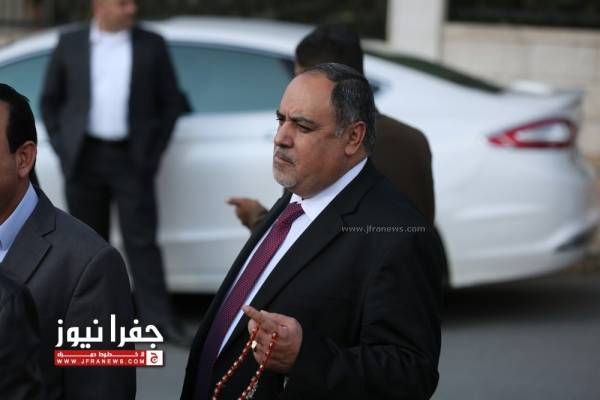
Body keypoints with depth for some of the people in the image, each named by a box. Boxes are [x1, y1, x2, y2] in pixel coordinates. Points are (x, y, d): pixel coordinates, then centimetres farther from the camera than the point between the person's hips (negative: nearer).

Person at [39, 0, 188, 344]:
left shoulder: (151, 45, 4)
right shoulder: (70, 45, 6)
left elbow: (171, 101, 7)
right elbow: (50, 100, 12)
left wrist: (154, 152, 0)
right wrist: (62, 146, 3)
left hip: (131, 159, -1)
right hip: (85, 158, 1)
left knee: (141, 240, -7)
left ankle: (158, 318, -7)